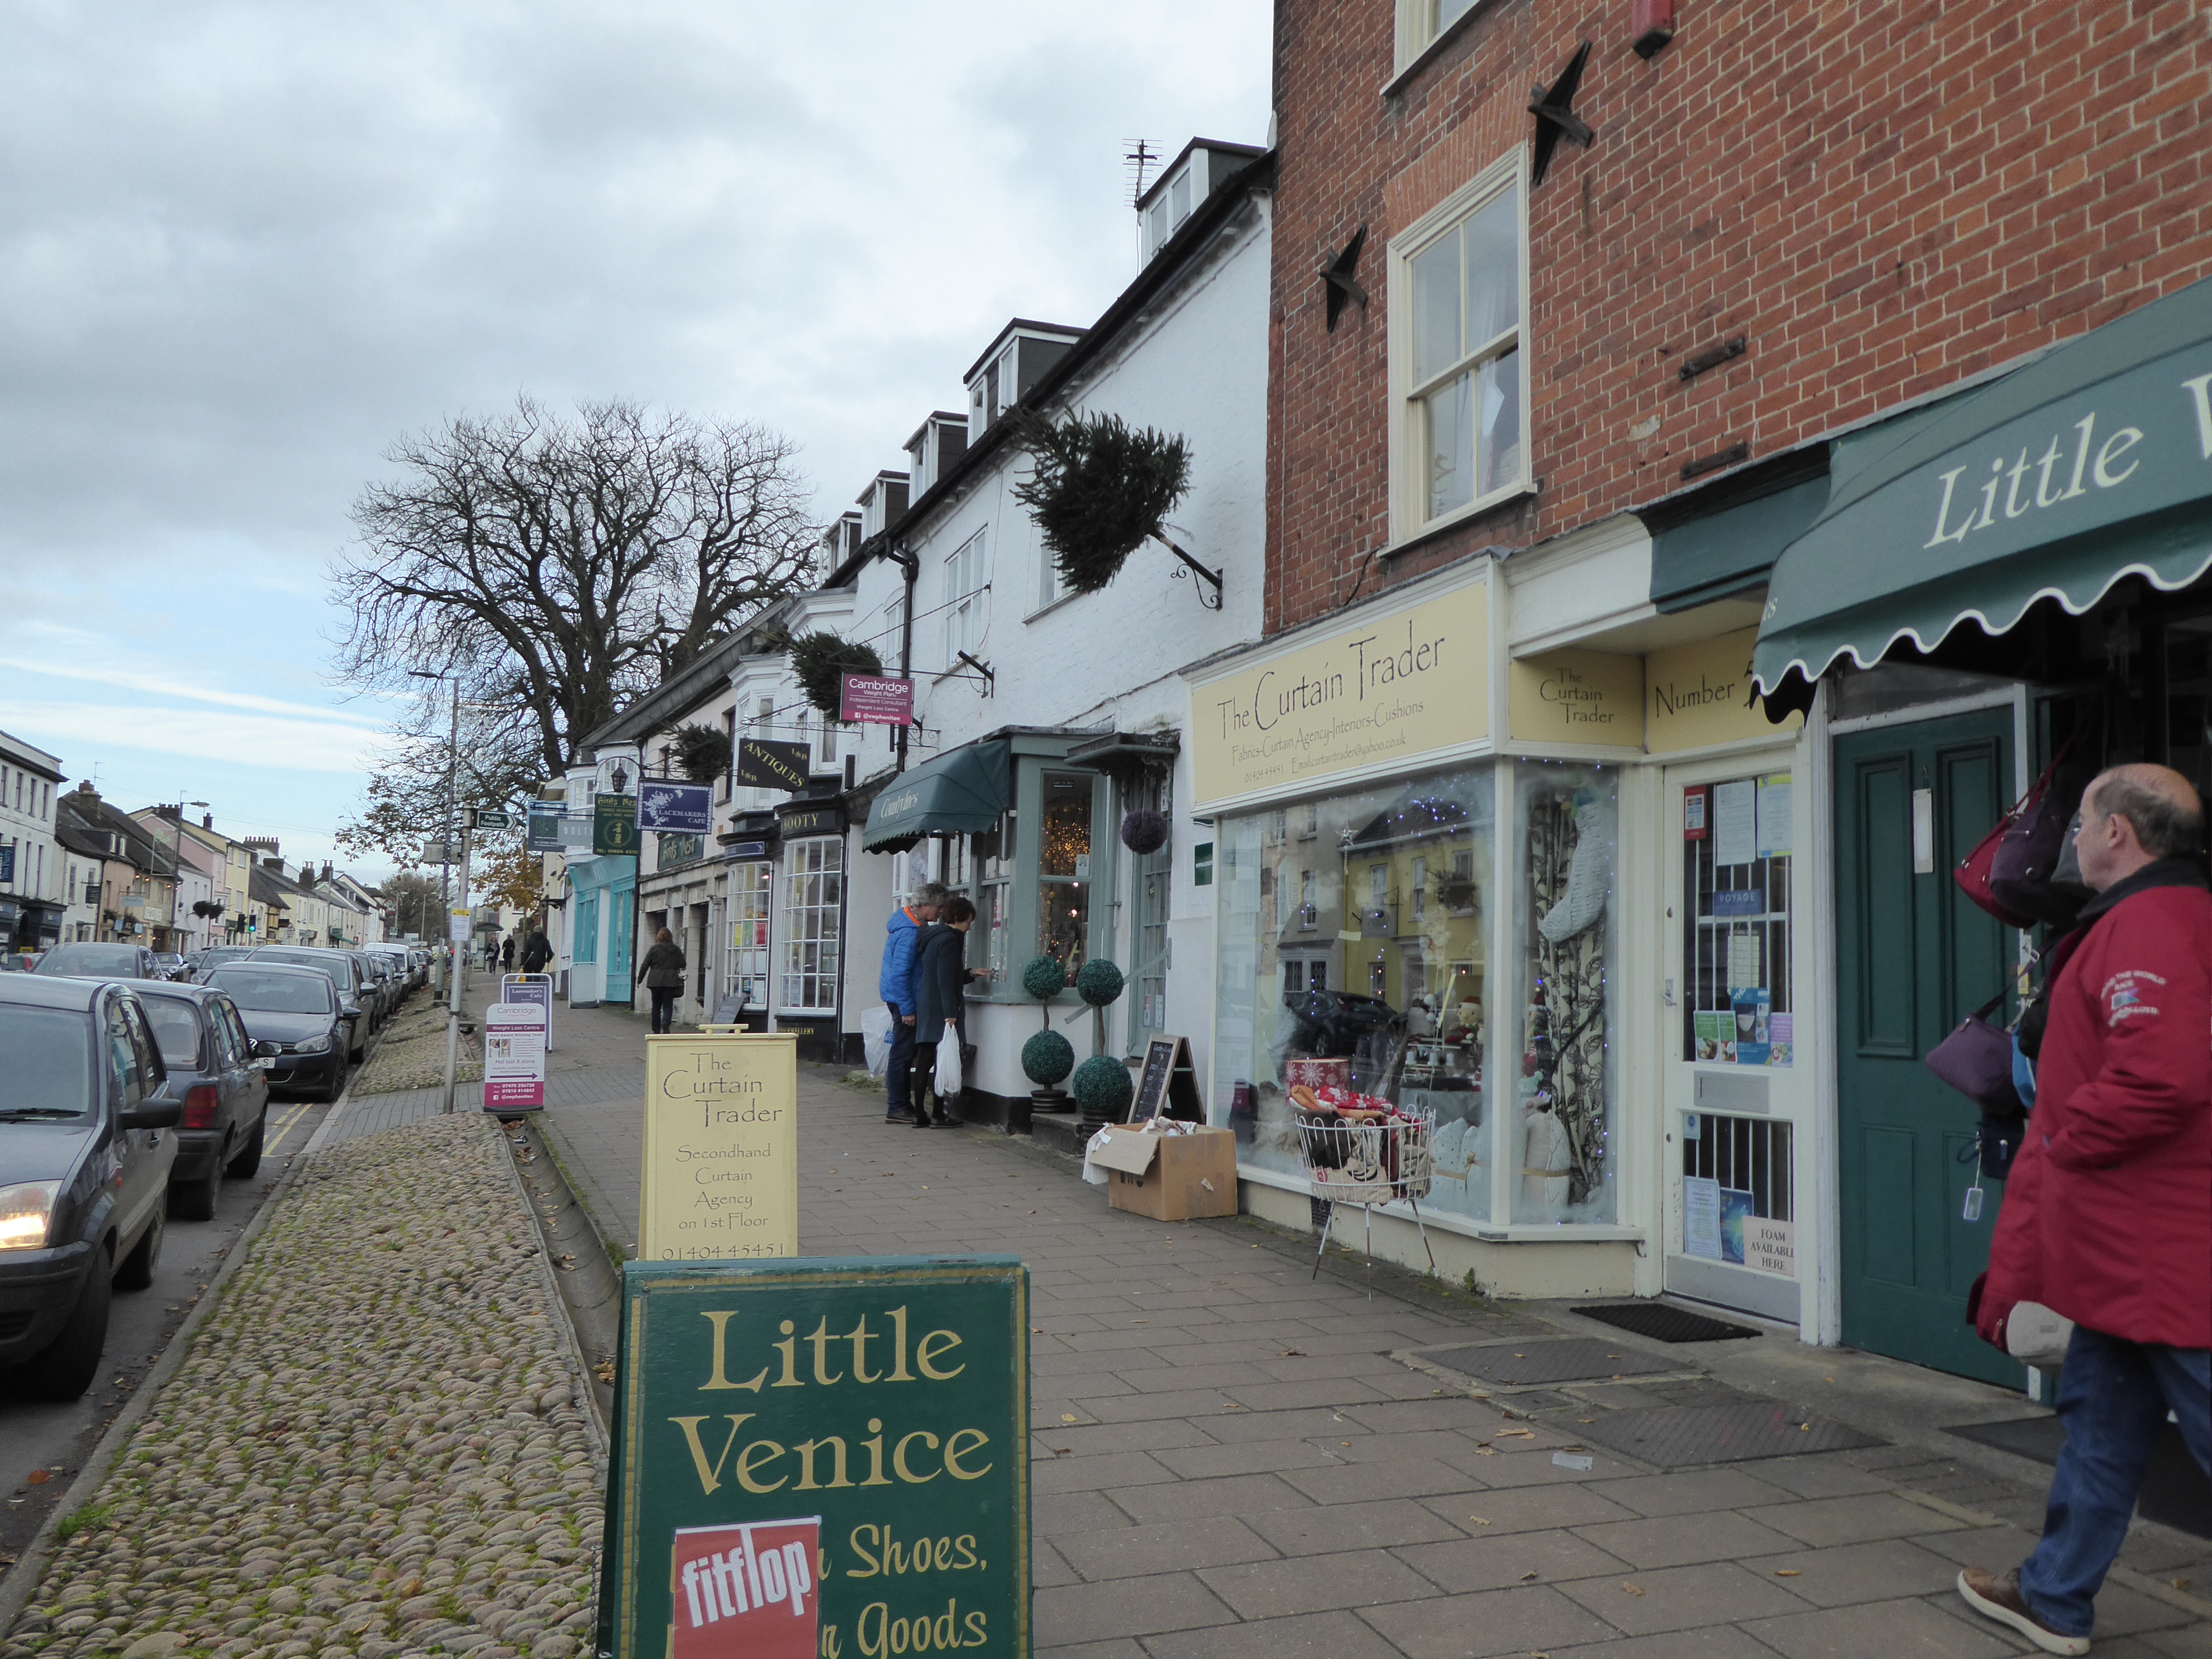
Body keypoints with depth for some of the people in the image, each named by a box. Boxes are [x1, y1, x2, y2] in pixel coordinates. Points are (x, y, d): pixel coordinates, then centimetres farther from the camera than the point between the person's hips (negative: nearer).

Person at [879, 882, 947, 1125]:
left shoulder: (914, 925, 11)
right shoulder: (910, 932, -22)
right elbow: (901, 973, -24)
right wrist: (907, 1010, -21)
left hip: (903, 998, 11)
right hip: (904, 998, -11)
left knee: (905, 1053, 14)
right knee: (902, 1054, -5)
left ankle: (902, 1105, 20)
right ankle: (897, 1108, 0)